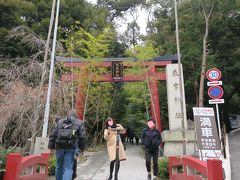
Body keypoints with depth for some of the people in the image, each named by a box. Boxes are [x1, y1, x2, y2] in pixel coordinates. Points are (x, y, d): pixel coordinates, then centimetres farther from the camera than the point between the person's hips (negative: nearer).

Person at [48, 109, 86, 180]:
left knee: (59, 166, 20)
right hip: (71, 148, -3)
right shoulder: (79, 123, 6)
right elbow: (82, 137, 0)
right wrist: (80, 148, 9)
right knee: (68, 168, 1)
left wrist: (51, 146, 14)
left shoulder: (60, 121, 15)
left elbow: (53, 135, 10)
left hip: (59, 147, 3)